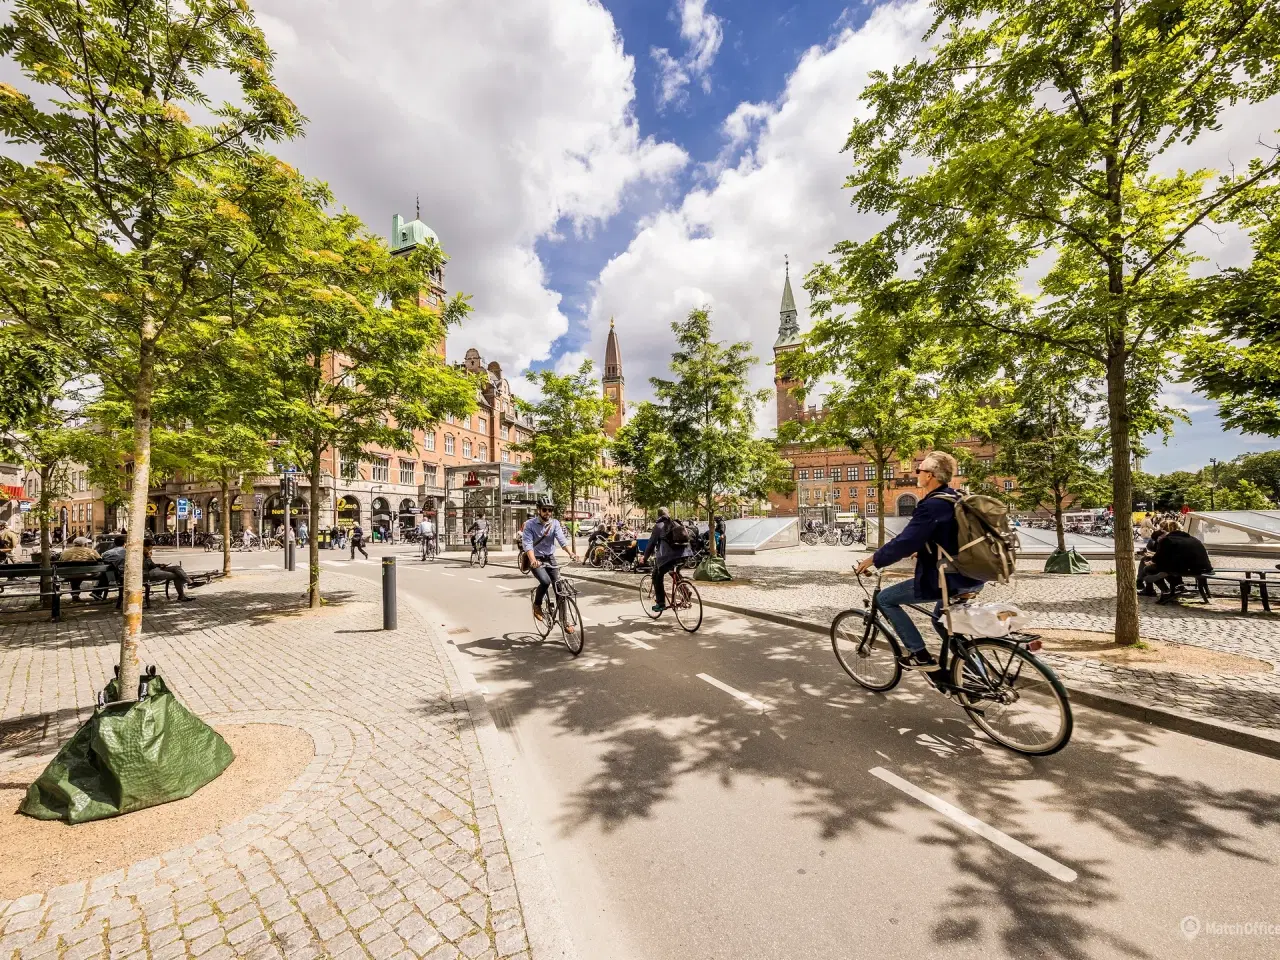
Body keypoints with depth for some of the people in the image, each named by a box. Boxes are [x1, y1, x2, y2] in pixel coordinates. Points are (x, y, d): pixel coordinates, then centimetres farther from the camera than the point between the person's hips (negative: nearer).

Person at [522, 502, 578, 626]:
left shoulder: (555, 523, -3)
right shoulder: (530, 524, -11)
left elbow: (562, 539, -17)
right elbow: (527, 544, -22)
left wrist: (571, 553, -36)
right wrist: (533, 560, -41)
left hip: (550, 558, 3)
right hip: (535, 560, -3)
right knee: (545, 581, -28)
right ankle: (537, 605, 2)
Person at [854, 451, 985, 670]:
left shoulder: (932, 505, -21)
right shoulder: (955, 499, 9)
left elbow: (906, 541, -25)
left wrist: (873, 559, -13)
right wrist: (919, 552, 29)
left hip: (946, 580, -10)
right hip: (971, 577, 10)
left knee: (885, 599, 1)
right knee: (941, 619, 31)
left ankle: (920, 655, 3)